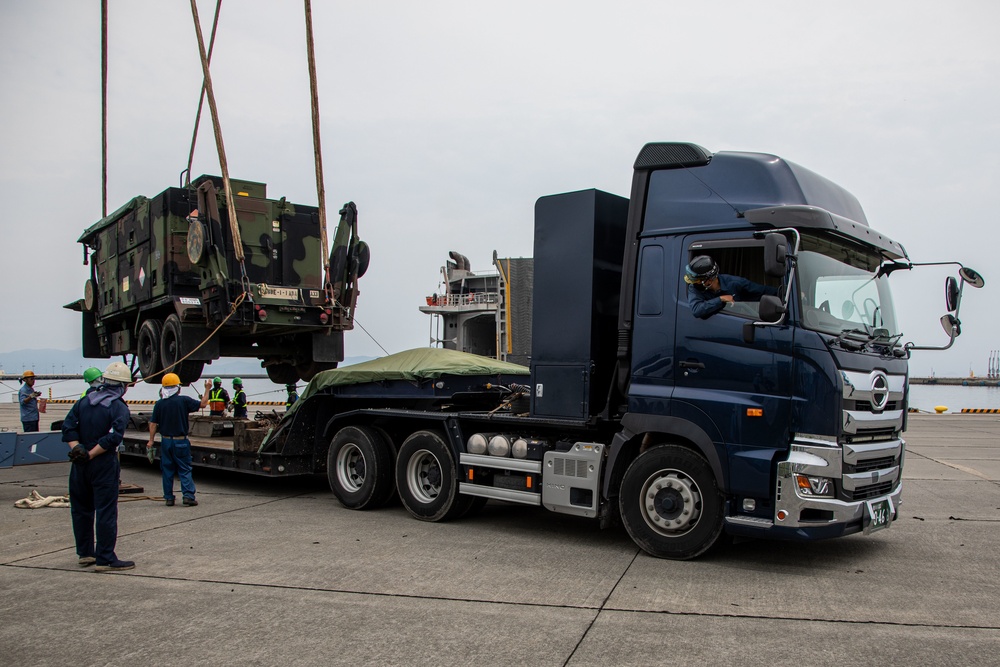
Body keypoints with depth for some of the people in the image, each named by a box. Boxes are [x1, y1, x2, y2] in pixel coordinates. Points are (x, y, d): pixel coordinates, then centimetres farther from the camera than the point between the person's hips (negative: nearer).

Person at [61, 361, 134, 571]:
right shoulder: (120, 408, -10)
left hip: (80, 465, 6)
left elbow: (68, 427, 1)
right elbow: (113, 437, -21)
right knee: (106, 512, -1)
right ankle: (105, 559, 2)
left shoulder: (84, 401, 9)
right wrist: (91, 454, -14)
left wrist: (76, 448, -8)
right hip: (104, 465, -6)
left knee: (81, 509, 18)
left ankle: (85, 553, 28)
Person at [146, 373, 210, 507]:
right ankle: (188, 496, -5)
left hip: (165, 441, 3)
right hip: (181, 441, -3)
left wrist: (151, 440, 10)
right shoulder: (184, 400, -10)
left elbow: (153, 423, 3)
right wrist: (207, 389, 6)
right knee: (185, 470, 3)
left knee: (167, 470, 10)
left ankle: (168, 498, 13)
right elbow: (202, 404, -5)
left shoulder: (159, 404, 0)